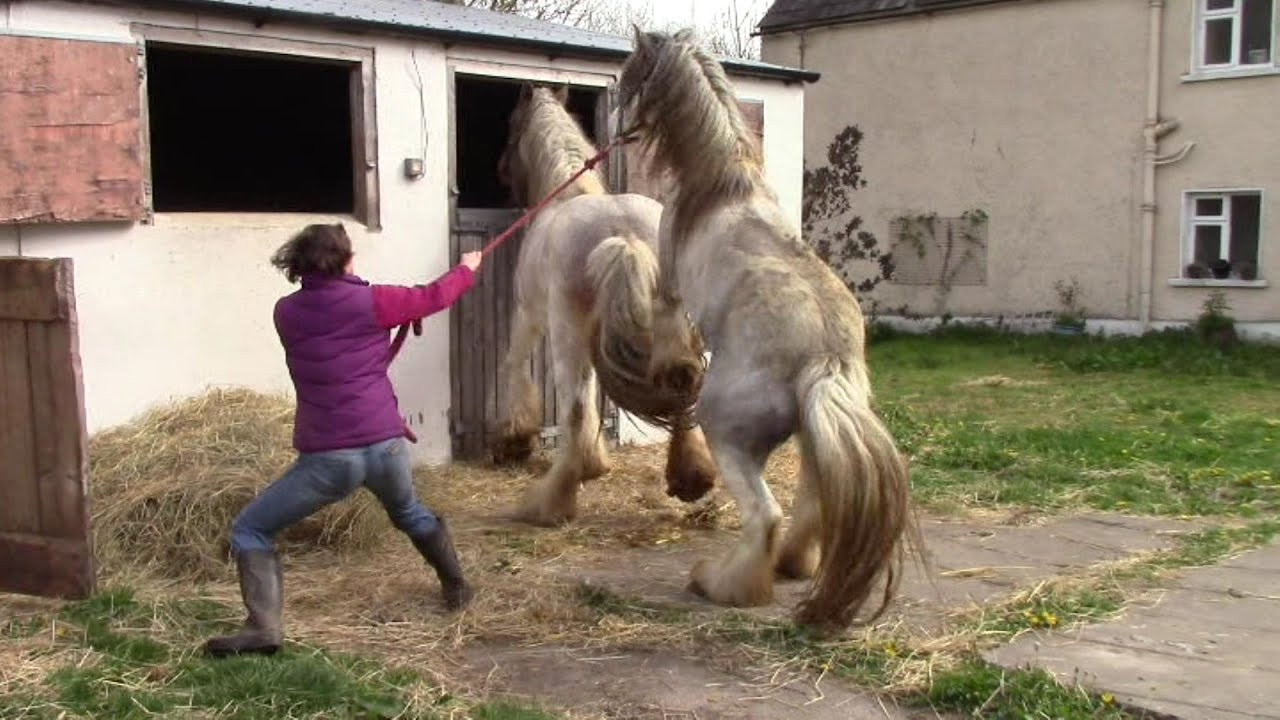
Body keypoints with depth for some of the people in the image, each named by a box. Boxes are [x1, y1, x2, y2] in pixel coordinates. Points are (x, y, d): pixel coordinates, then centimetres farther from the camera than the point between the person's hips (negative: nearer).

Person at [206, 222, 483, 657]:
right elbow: (433, 297, 15)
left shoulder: (287, 313, 4)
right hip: (385, 445, 2)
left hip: (327, 457, -2)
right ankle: (457, 588, 45)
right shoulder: (371, 302, -1)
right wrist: (467, 268, 35)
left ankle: (263, 627, -6)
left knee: (249, 530, 11)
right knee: (409, 512, 34)